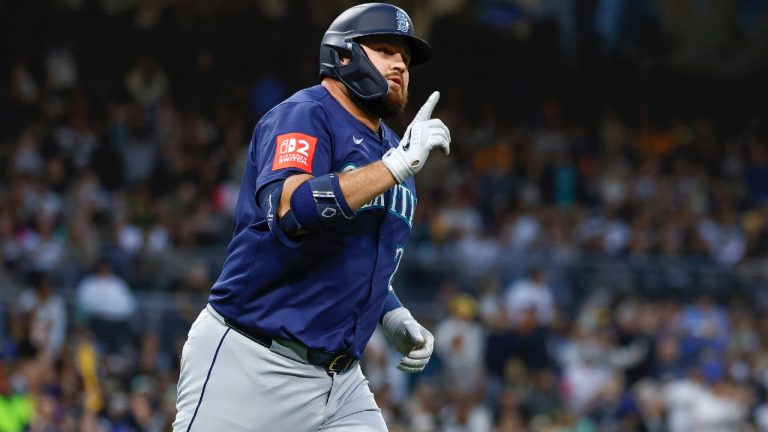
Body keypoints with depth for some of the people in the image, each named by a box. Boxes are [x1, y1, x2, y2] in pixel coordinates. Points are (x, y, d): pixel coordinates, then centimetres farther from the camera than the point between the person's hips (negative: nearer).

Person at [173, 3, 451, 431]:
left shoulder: (390, 150, 16)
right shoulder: (303, 115, -8)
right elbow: (288, 207, -28)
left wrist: (394, 318, 11)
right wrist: (397, 165, -27)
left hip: (341, 378, 7)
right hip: (251, 367, -7)